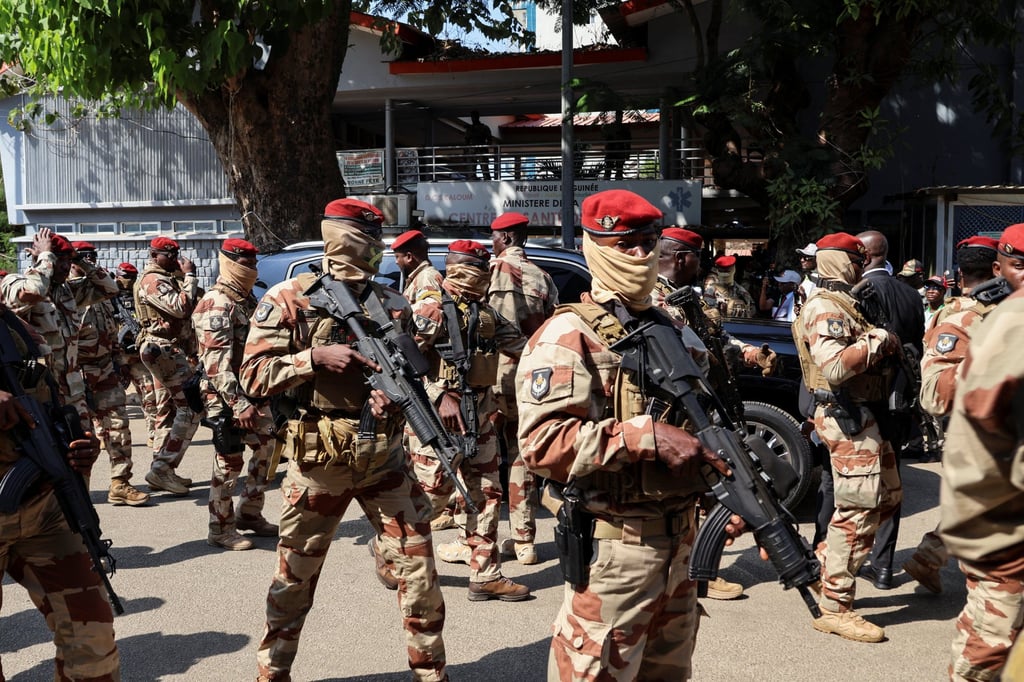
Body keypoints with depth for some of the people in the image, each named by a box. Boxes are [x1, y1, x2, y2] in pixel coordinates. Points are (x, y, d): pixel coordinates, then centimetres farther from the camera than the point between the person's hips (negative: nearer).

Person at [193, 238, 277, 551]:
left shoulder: (247, 299, 13)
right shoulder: (216, 304, -15)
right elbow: (216, 362, -23)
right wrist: (238, 404, -27)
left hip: (253, 393, 9)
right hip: (227, 397, -9)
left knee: (266, 447, 14)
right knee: (229, 462, -2)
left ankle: (249, 513, 28)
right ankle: (221, 530, 10)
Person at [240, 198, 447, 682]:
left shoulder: (392, 304, 5)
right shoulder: (289, 300, -5)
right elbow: (253, 377, -10)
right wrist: (316, 357, -21)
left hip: (384, 458, 3)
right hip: (318, 463, -3)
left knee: (419, 565, 3)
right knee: (295, 578, 12)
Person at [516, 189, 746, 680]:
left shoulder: (670, 329, 13)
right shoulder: (568, 336, -13)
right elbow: (540, 443, -26)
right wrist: (644, 435, -29)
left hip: (681, 541, 8)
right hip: (614, 548, -8)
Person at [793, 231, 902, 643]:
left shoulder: (843, 303, 20)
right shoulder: (825, 308, -14)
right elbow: (835, 366, -28)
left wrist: (883, 343, 8)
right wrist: (879, 341, -18)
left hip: (862, 415, 11)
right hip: (846, 417, -11)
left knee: (887, 497, 17)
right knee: (858, 509, -9)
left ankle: (824, 563, 24)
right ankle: (834, 608, -2)